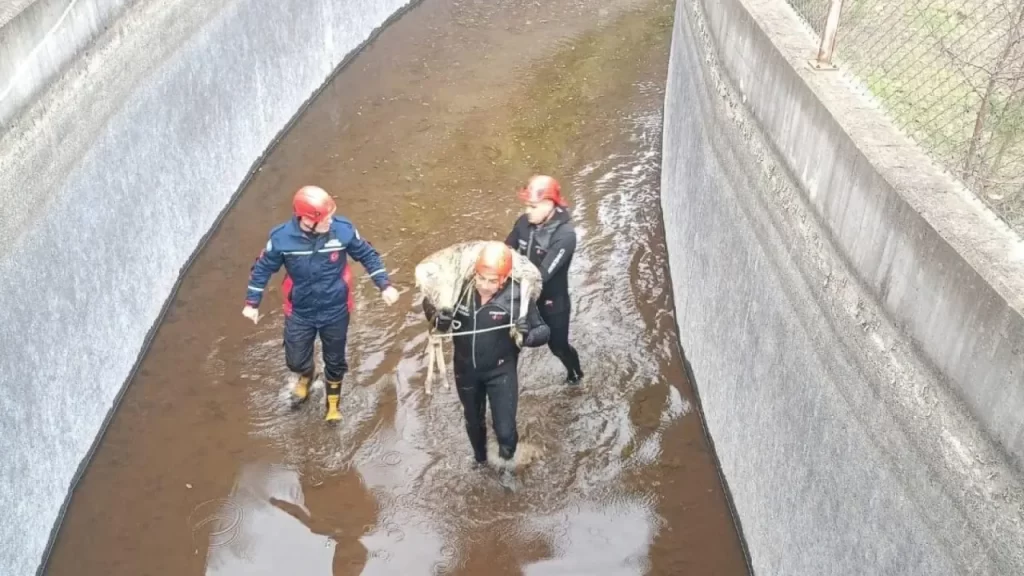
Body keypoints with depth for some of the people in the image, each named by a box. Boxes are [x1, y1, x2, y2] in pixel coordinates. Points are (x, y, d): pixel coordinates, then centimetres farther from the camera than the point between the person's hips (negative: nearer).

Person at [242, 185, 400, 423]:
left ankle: (333, 402, 49)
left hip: (335, 311, 0)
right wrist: (252, 303, -2)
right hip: (300, 312, 0)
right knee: (296, 360, 17)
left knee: (335, 361, 19)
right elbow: (262, 268, -6)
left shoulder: (343, 229, -24)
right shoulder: (282, 237, -23)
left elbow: (367, 256, -7)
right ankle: (306, 376, 57)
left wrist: (385, 285, -11)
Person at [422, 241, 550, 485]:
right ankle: (480, 459, 56)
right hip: (465, 369, 3)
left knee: (505, 429, -6)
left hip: (501, 370, -3)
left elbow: (543, 330, -18)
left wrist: (527, 334, -40)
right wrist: (436, 317, -23)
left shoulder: (517, 296, -26)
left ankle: (506, 458, 31)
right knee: (473, 421, 24)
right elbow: (430, 302, -1)